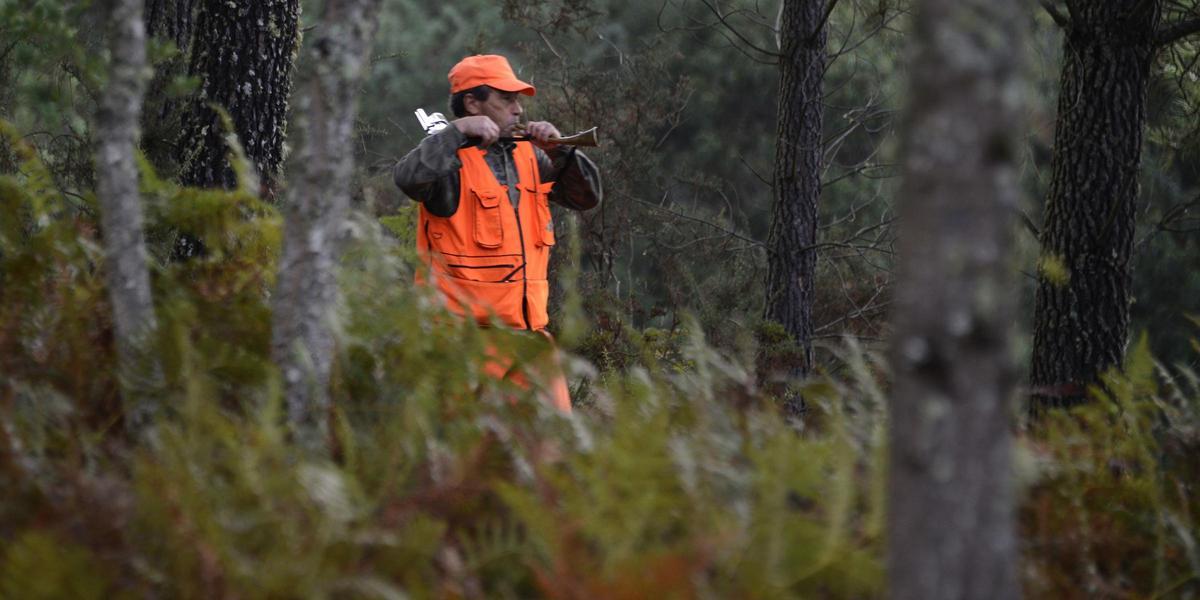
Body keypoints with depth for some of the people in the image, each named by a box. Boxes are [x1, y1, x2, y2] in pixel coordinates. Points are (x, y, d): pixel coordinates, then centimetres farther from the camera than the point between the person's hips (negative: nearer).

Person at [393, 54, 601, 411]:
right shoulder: (452, 159, -7)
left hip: (528, 325, 7)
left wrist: (560, 151, 1)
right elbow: (408, 178, -28)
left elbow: (588, 197, 16)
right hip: (466, 326, -7)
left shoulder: (527, 156, 14)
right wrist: (458, 130, -22)